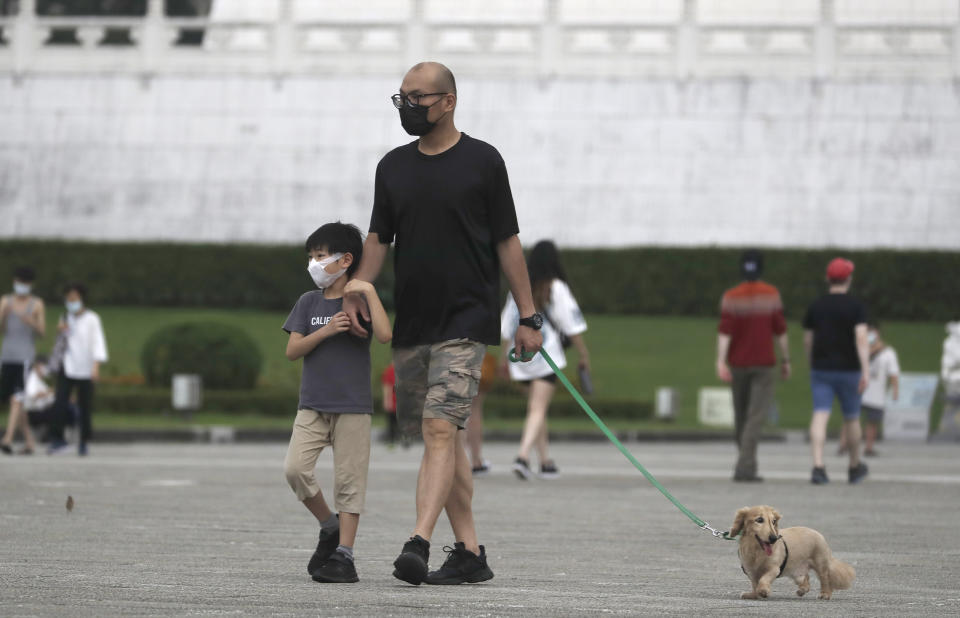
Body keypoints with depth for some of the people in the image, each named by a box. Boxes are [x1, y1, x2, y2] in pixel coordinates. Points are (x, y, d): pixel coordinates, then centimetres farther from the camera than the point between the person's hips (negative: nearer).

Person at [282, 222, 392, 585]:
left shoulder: (360, 302, -1)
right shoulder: (309, 303, 9)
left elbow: (384, 334, -19)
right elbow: (292, 350, 2)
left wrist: (369, 292, -18)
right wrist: (325, 331, -12)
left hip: (352, 406, -3)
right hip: (312, 406, 3)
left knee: (349, 480, -3)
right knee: (295, 468, -12)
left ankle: (344, 555, 1)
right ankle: (329, 526, 9)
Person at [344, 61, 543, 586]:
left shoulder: (482, 161, -1)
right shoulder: (393, 167, 12)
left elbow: (507, 243, 1)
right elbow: (378, 239, 15)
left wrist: (528, 317, -1)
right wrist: (355, 293, -2)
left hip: (465, 320, -5)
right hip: (411, 321, 5)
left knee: (440, 429, -17)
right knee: (444, 439, 7)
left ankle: (418, 544, -27)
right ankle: (470, 552, 13)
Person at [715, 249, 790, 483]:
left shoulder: (731, 297, -5)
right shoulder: (771, 294, -5)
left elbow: (724, 330, -16)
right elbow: (780, 330, -4)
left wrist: (720, 362, -22)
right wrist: (786, 361, 6)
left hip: (738, 364, 2)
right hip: (764, 364, -2)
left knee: (741, 415, 17)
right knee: (756, 417, -7)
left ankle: (746, 462, 31)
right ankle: (745, 468, -20)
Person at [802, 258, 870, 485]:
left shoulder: (815, 306, 5)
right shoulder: (856, 307, -5)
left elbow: (807, 340, 12)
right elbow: (861, 338, -17)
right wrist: (866, 370, -22)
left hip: (820, 371, 2)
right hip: (848, 370, -2)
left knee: (820, 416, -6)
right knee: (852, 418, 14)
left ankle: (818, 466, -24)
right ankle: (855, 467, 29)